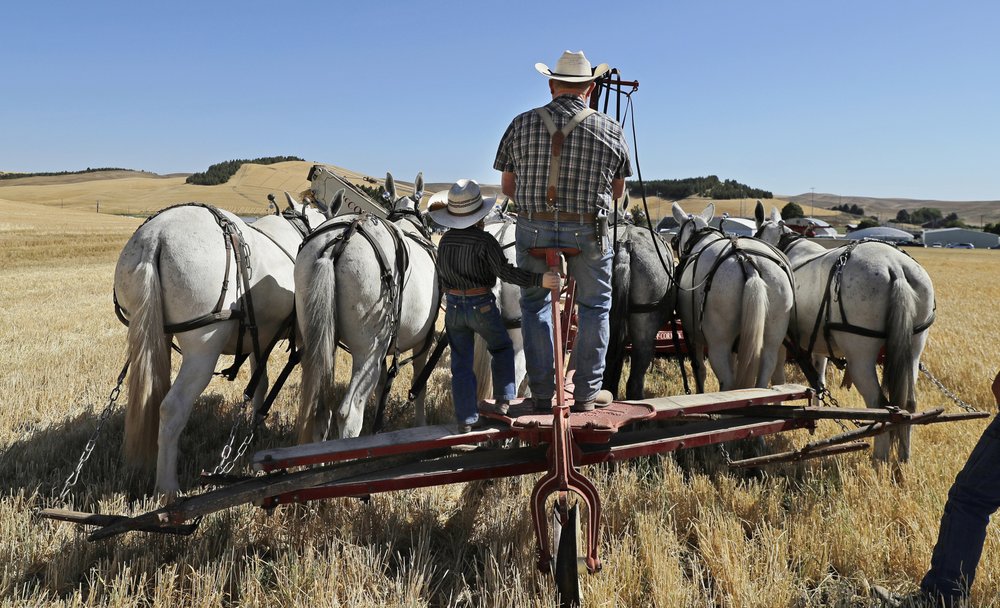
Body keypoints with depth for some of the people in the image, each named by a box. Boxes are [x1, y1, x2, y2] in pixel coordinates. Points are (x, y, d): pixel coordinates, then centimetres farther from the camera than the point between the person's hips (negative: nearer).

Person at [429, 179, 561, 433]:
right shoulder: (485, 241, -14)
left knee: (461, 363, 10)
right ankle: (503, 401, 18)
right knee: (502, 348, 21)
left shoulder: (444, 241, 2)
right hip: (482, 307, -4)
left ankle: (466, 419, 12)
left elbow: (442, 275, 11)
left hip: (453, 307, 4)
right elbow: (505, 271, -21)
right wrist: (540, 280, -24)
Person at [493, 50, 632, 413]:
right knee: (594, 307, 14)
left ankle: (542, 393, 19)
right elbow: (618, 191, 7)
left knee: (534, 305, 15)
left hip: (534, 229, 1)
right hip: (588, 232, -1)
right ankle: (586, 393, 18)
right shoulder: (611, 130, -2)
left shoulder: (522, 124, -1)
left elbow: (507, 186, 5)